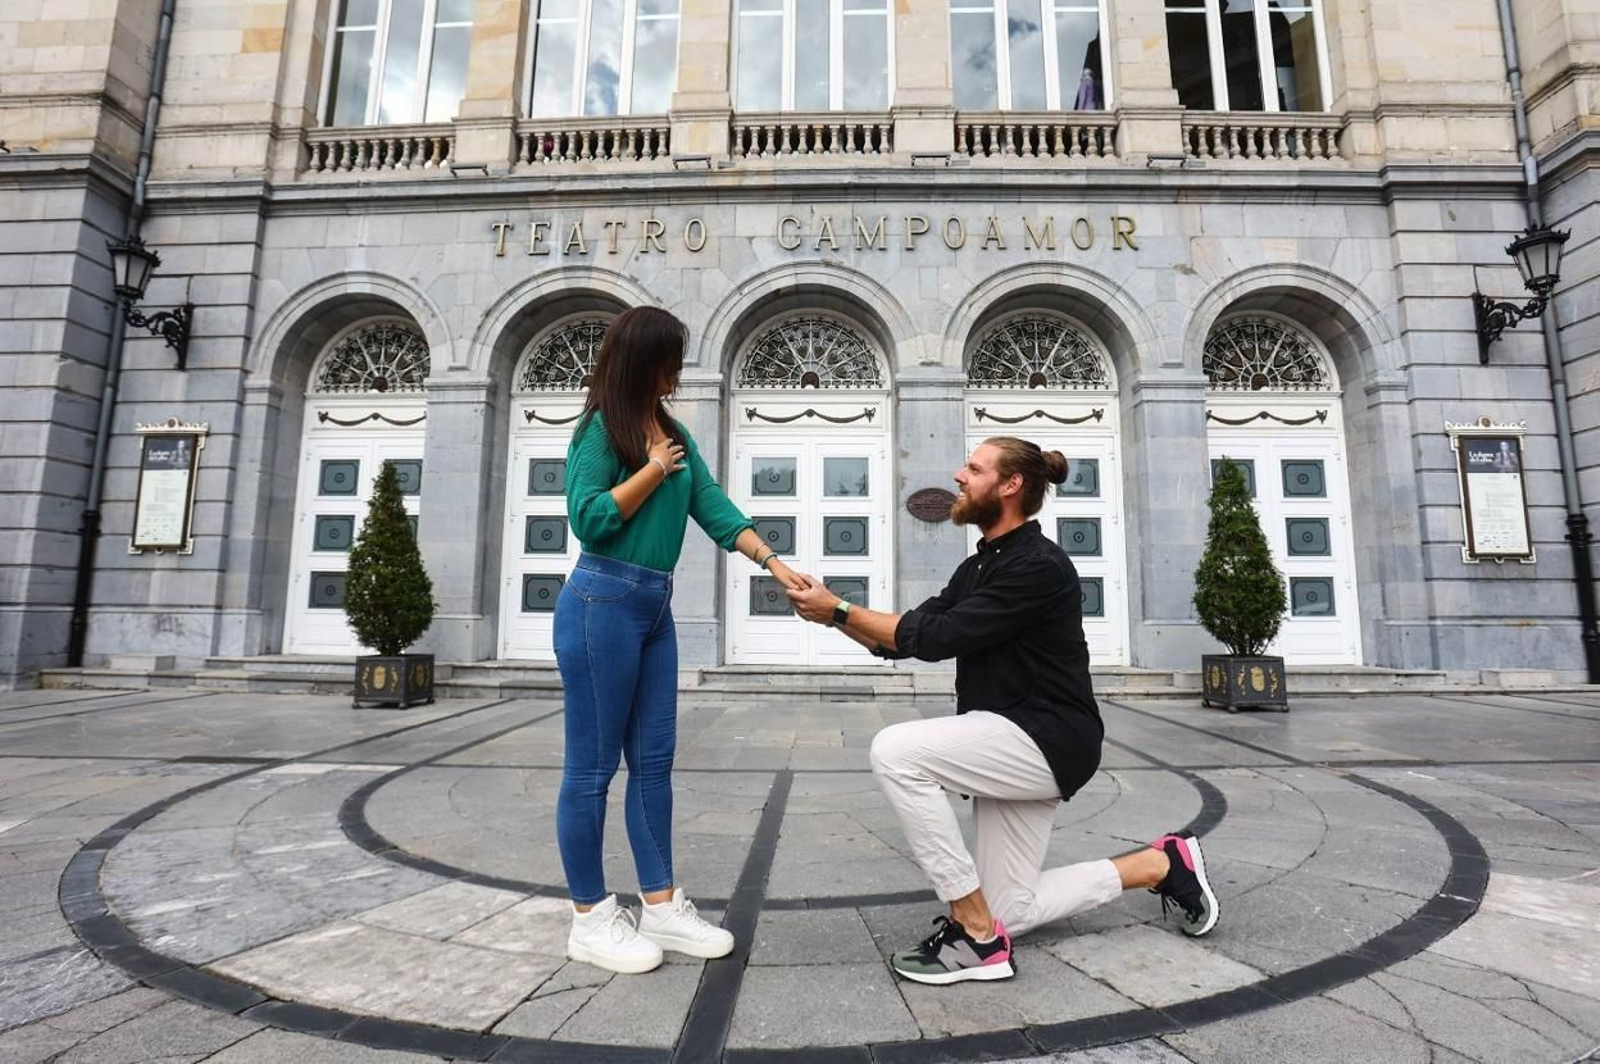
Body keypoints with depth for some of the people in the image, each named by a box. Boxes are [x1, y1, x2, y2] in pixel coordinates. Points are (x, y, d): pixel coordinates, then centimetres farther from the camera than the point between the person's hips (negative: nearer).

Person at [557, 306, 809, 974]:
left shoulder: (673, 432, 15)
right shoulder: (600, 427, -6)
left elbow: (714, 508, 10)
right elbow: (588, 519, -15)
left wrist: (771, 560, 1)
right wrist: (655, 469, -9)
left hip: (654, 607, 8)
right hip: (602, 604, -8)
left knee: (654, 761, 11)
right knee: (592, 765, 3)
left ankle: (661, 907, 22)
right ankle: (590, 919, 17)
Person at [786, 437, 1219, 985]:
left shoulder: (1040, 565, -17)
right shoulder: (977, 569, 12)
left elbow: (939, 636, -24)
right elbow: (901, 637, 8)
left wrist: (839, 610, -19)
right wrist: (836, 614, -6)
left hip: (1048, 742, -9)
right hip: (1013, 746, 10)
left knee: (895, 751, -27)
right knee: (1009, 913, 12)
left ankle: (977, 936, -13)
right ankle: (1162, 862, 28)